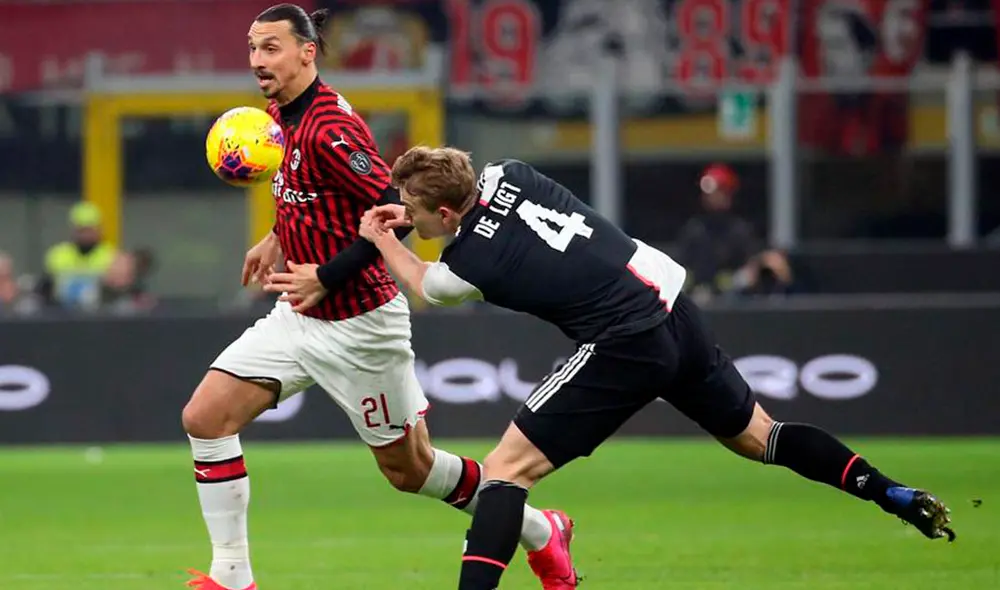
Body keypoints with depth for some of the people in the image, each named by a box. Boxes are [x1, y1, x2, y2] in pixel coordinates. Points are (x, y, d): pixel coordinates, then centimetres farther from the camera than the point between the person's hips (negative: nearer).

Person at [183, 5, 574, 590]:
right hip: (299, 316, 8)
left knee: (409, 468, 5)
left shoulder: (330, 126, -22)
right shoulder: (283, 115, 6)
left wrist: (326, 277, -24)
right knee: (205, 417, -7)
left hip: (358, 322, -8)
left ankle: (541, 533, 27)